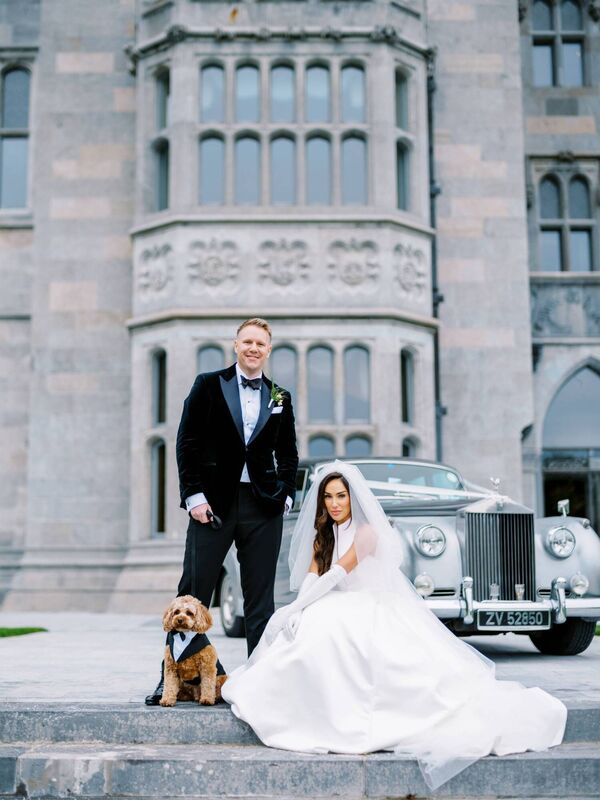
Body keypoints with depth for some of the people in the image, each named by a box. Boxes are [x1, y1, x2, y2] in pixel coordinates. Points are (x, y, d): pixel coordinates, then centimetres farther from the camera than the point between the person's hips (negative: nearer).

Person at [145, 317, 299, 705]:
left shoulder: (280, 397, 12)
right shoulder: (209, 385, 3)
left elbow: (289, 454, 16)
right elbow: (187, 443, -1)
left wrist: (285, 495, 2)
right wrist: (194, 496, -9)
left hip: (264, 506, 2)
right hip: (214, 502, -2)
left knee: (261, 598, 7)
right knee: (193, 593, 1)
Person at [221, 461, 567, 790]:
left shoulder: (366, 531, -8)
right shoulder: (321, 536, 16)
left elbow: (335, 575, -17)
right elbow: (310, 578, 1)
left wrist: (297, 609, -22)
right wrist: (296, 610, -20)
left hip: (370, 611, -7)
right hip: (335, 611, 7)